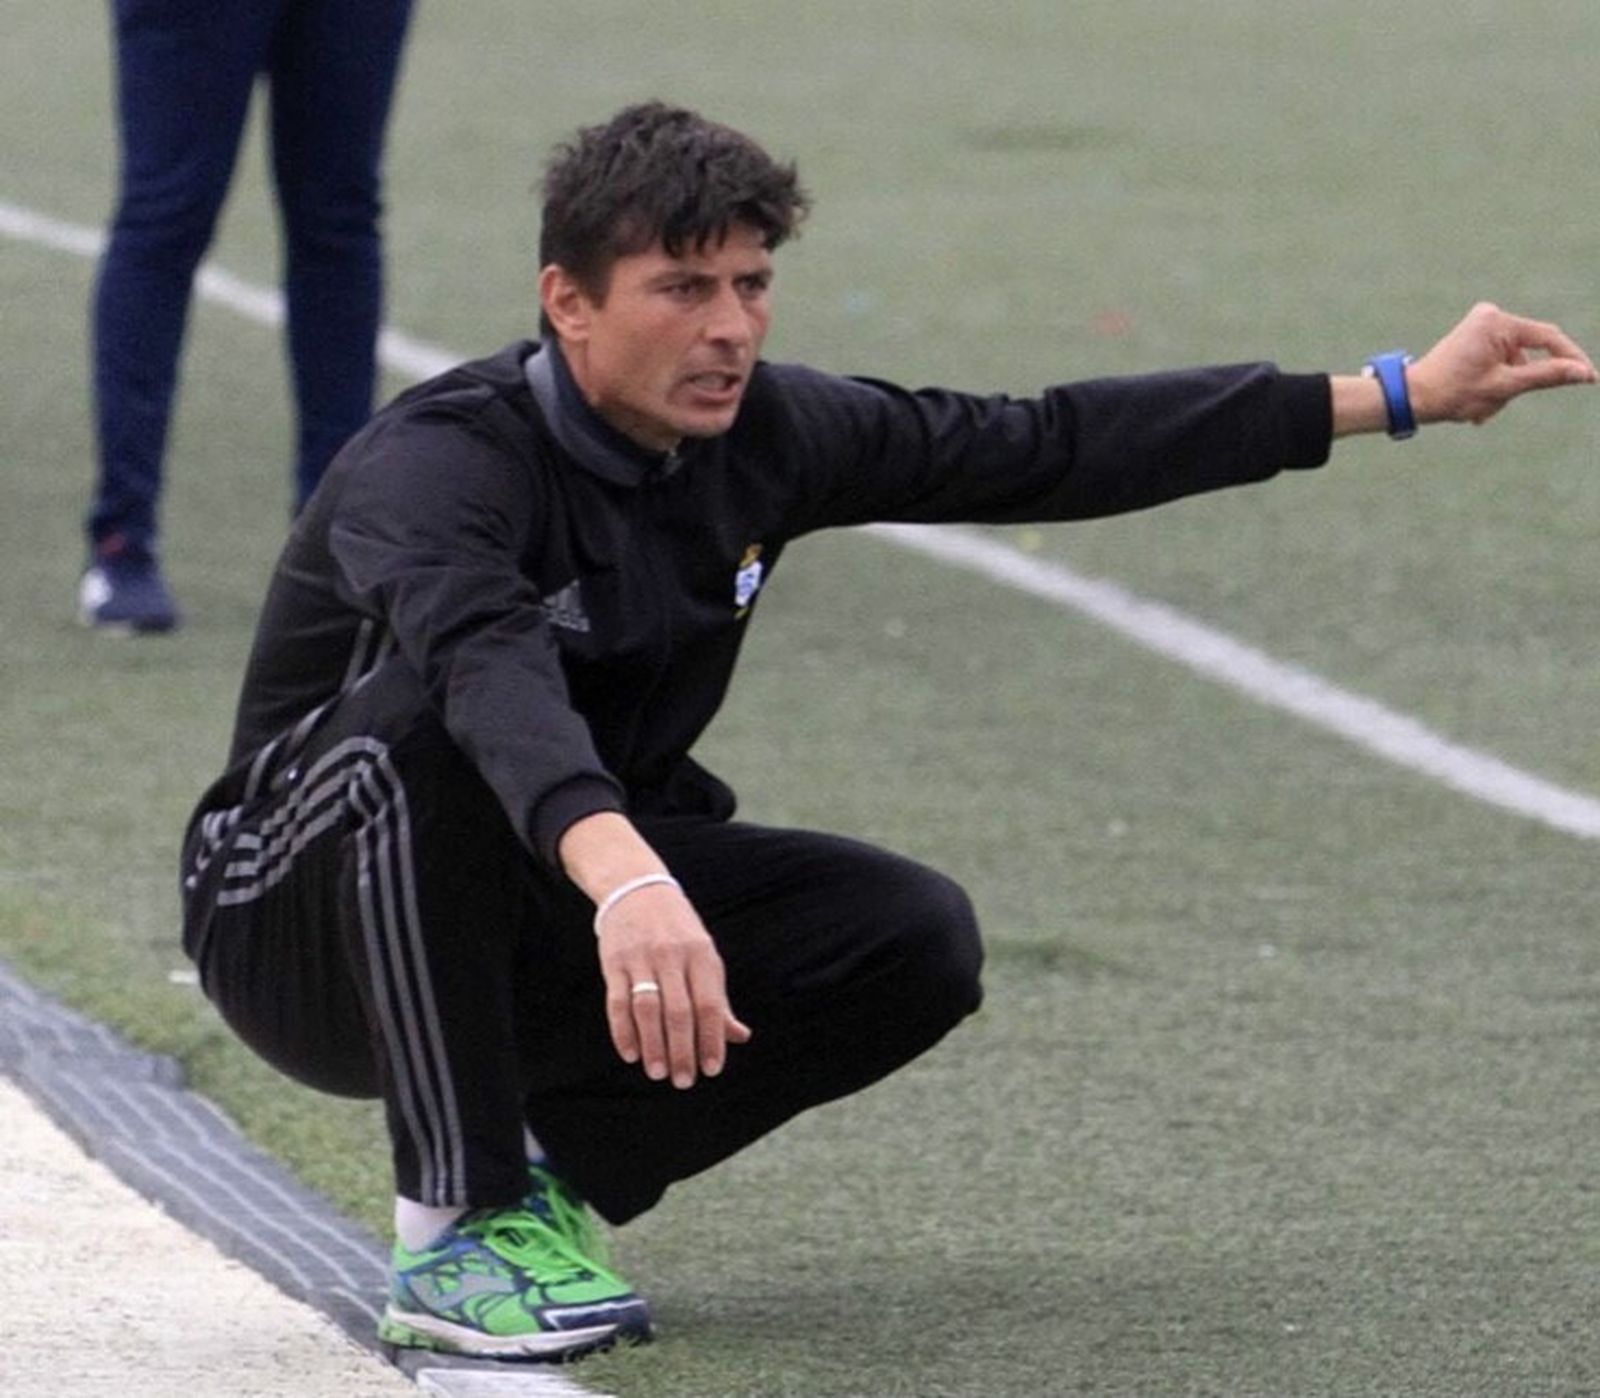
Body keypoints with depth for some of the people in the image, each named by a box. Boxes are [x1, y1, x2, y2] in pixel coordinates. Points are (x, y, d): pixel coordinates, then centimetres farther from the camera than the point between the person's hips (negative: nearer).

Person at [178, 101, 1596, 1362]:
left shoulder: (763, 437, -6)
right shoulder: (443, 466, -28)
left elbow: (1044, 450, 3)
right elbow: (490, 670, -50)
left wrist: (1399, 395, 3)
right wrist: (624, 880, -69)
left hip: (558, 934, 6)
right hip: (303, 933, -6)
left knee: (917, 944, -14)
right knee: (428, 710, -37)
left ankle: (556, 1160, 3)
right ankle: (457, 1227, -27)